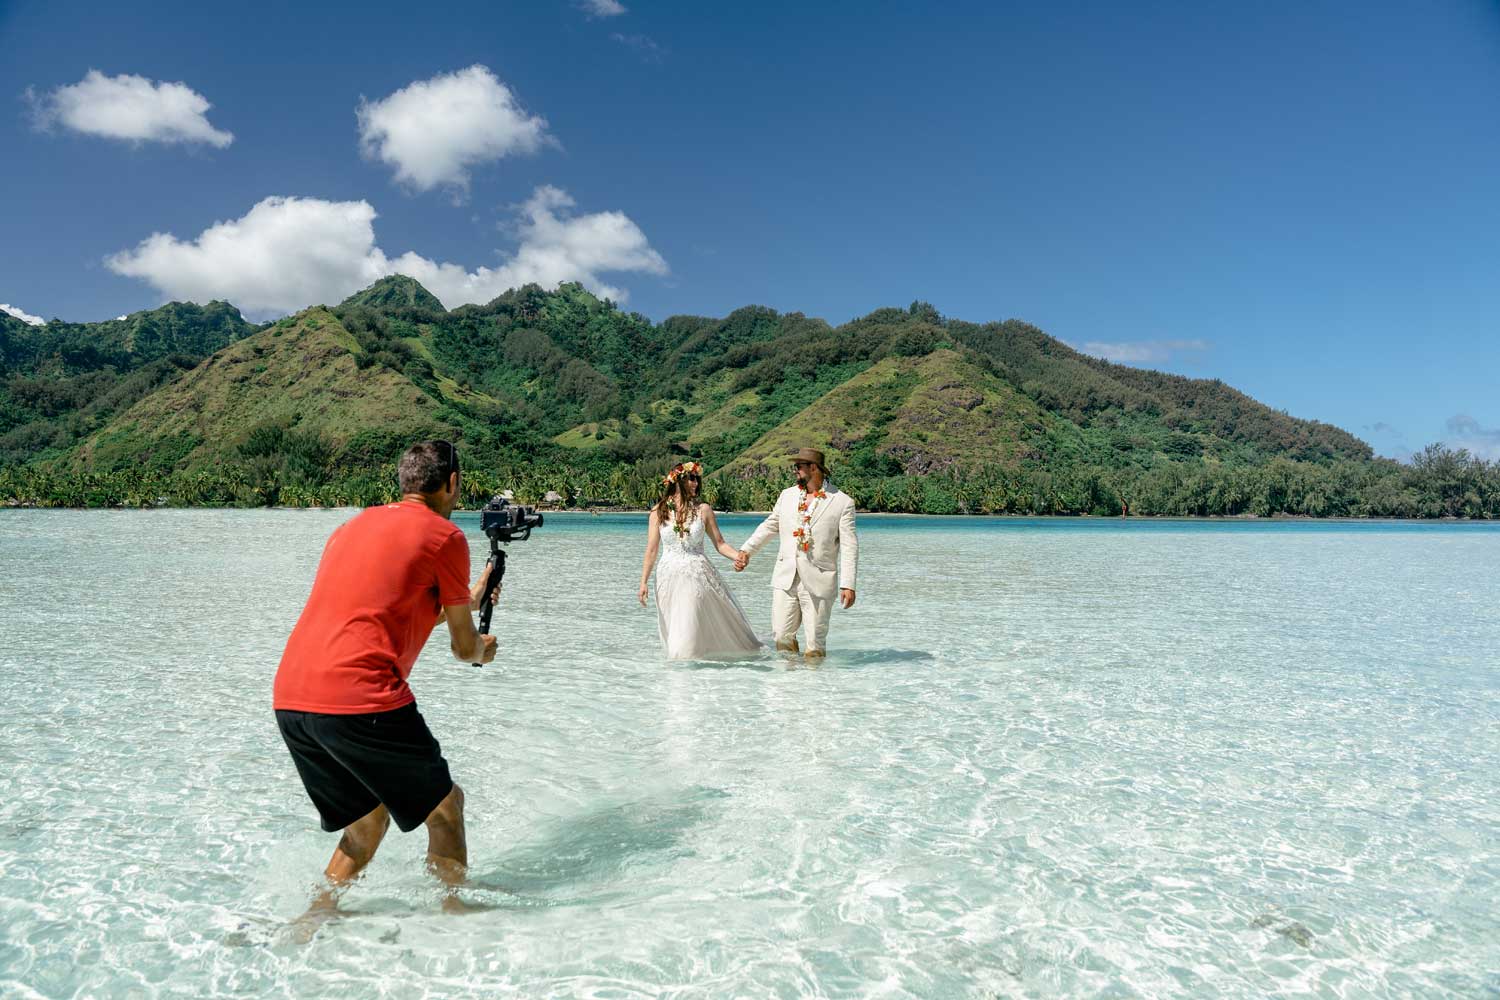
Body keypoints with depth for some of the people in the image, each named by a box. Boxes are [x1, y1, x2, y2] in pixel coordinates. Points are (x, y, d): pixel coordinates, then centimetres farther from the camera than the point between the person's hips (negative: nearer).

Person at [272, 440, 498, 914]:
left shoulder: (352, 526, 21)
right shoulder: (445, 535, 0)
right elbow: (464, 648, 7)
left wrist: (467, 600, 47)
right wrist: (484, 649, 31)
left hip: (288, 697, 8)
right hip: (359, 697, -8)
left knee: (369, 813, 25)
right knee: (445, 805, 12)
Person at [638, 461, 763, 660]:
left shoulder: (703, 510, 1)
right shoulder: (658, 511, 2)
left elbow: (720, 543, 4)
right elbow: (651, 550, 4)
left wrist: (739, 556, -14)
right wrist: (643, 582, 1)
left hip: (698, 575, -1)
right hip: (669, 576, 1)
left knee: (691, 627, -5)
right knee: (674, 631, 7)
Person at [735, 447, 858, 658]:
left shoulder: (843, 502, -3)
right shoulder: (787, 495, 11)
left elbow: (849, 546, -6)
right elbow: (769, 526, 22)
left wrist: (848, 584, -12)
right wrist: (746, 550, 10)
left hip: (819, 582, -4)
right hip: (785, 579, 4)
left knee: (815, 641, 3)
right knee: (781, 635, 5)